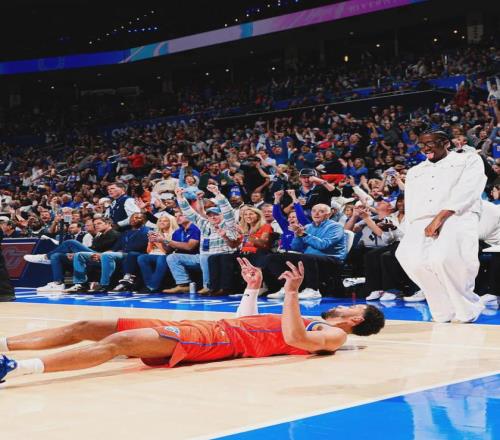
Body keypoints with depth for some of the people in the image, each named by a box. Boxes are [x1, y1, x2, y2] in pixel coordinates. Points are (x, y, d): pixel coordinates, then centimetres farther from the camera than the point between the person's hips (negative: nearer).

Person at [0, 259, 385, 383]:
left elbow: (292, 337, -20)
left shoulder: (333, 336, 3)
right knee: (89, 327, -2)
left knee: (116, 342, -27)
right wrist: (253, 288, 29)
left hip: (219, 340, -9)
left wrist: (292, 291, -22)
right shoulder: (314, 323, 30)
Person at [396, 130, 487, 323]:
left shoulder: (469, 160, 14)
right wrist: (413, 231, 1)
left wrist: (440, 217, -17)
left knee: (443, 258, -36)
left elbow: (467, 190, -4)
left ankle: (466, 311, -13)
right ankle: (445, 311, -14)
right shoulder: (414, 172, 30)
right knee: (410, 258, -30)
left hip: (457, 217, -4)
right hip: (422, 223, 5)